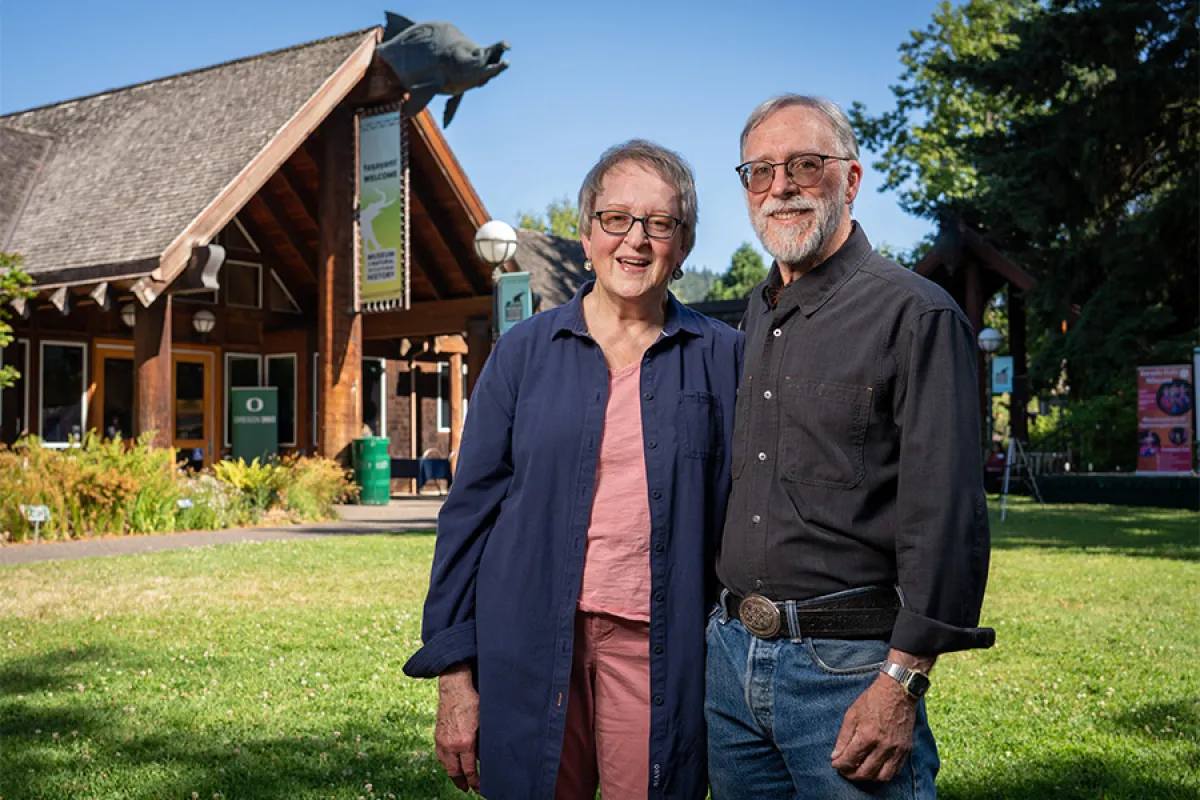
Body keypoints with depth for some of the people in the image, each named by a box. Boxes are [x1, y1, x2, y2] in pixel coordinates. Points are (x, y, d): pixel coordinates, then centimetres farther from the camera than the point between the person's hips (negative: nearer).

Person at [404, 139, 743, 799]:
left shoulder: (721, 358, 3)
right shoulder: (524, 353, 4)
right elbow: (471, 511, 3)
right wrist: (454, 674, 0)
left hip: (662, 652, 0)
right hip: (531, 649, 1)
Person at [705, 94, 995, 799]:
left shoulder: (917, 315, -10)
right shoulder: (754, 318, 12)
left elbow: (947, 520, -15)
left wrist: (901, 684, -18)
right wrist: (730, 622, 15)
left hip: (847, 664, -6)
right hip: (732, 653, 7)